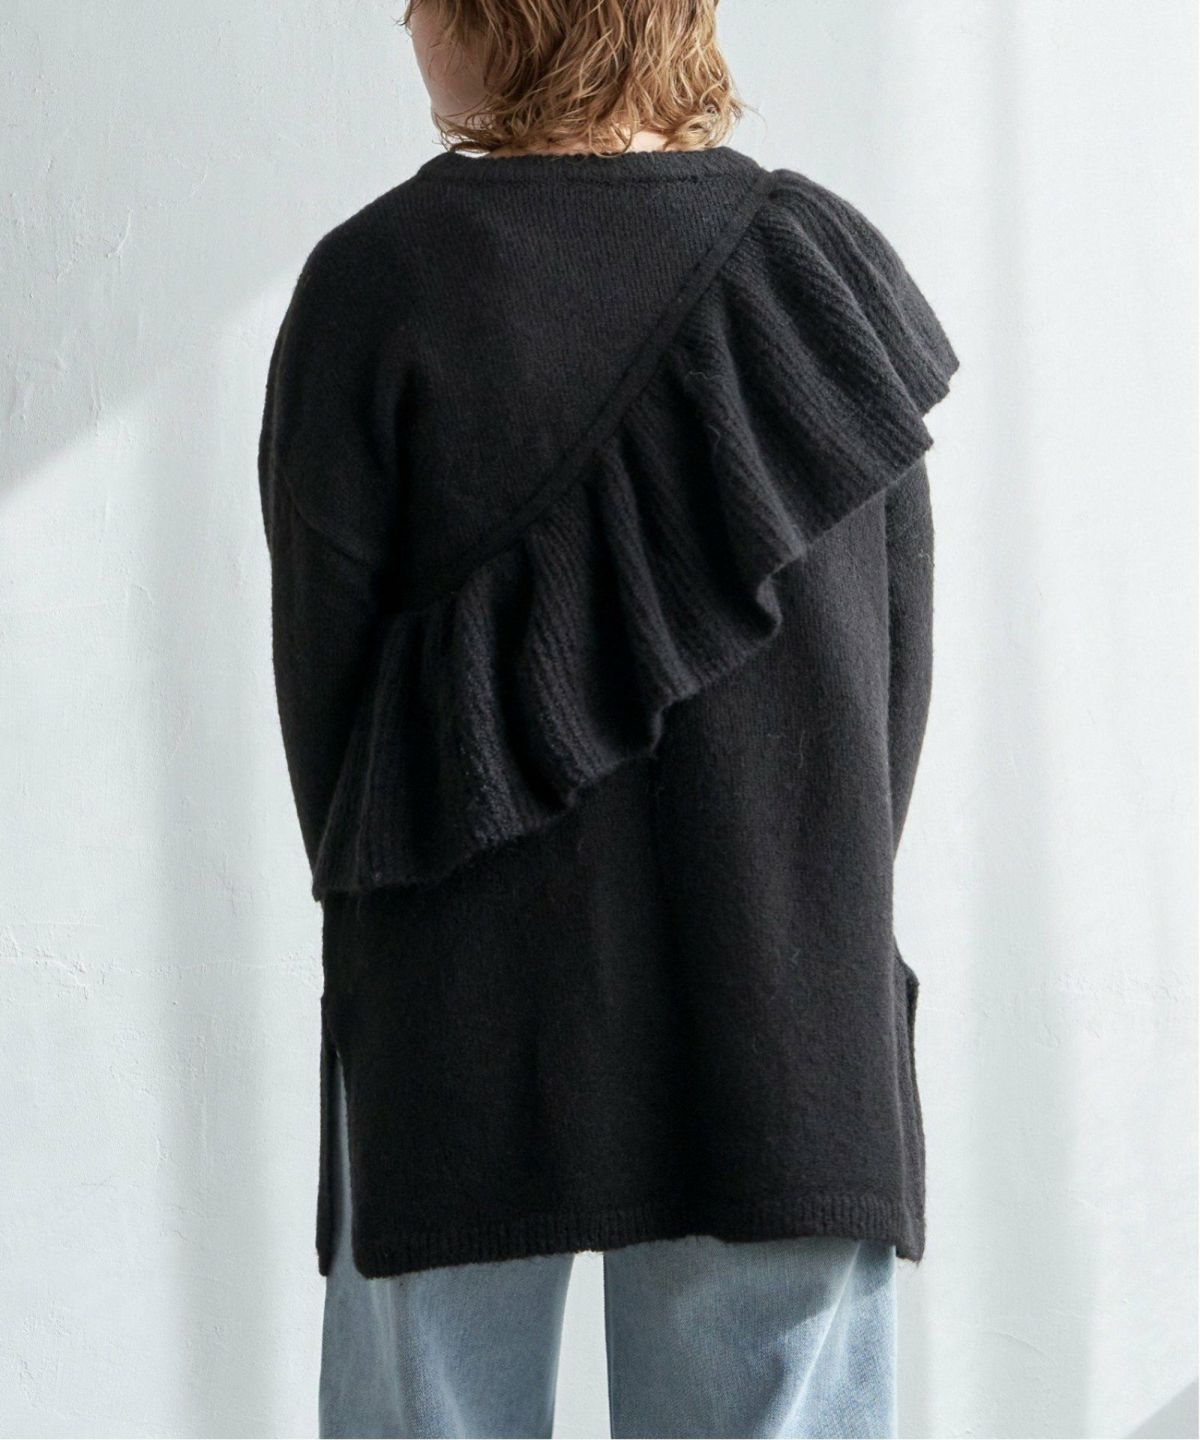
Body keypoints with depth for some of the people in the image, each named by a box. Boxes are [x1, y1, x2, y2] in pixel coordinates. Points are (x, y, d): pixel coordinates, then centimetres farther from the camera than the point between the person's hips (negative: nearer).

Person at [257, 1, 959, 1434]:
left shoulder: (376, 283, -7)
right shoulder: (826, 265, 1)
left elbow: (321, 655, -3)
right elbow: (899, 659, 4)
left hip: (458, 994, -1)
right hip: (785, 1000, 2)